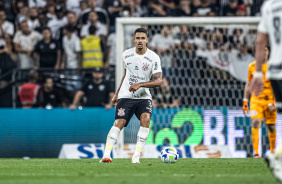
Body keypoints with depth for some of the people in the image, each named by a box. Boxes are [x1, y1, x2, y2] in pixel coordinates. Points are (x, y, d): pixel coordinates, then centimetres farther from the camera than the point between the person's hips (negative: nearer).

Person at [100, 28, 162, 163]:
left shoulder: (153, 58, -6)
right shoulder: (126, 55, 4)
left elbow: (158, 81, -12)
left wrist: (140, 84, -24)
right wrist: (117, 94, 23)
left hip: (144, 97, -1)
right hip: (126, 96, 1)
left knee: (145, 119, -25)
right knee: (119, 123, -16)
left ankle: (137, 155, -20)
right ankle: (106, 155, -14)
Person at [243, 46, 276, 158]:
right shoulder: (252, 67, 6)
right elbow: (248, 84, 13)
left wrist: (274, 101, -15)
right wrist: (245, 102, 8)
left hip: (270, 101, 0)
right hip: (256, 100, 0)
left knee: (271, 127, 7)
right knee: (255, 124, -16)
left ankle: (272, 152, 24)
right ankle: (256, 153, -17)